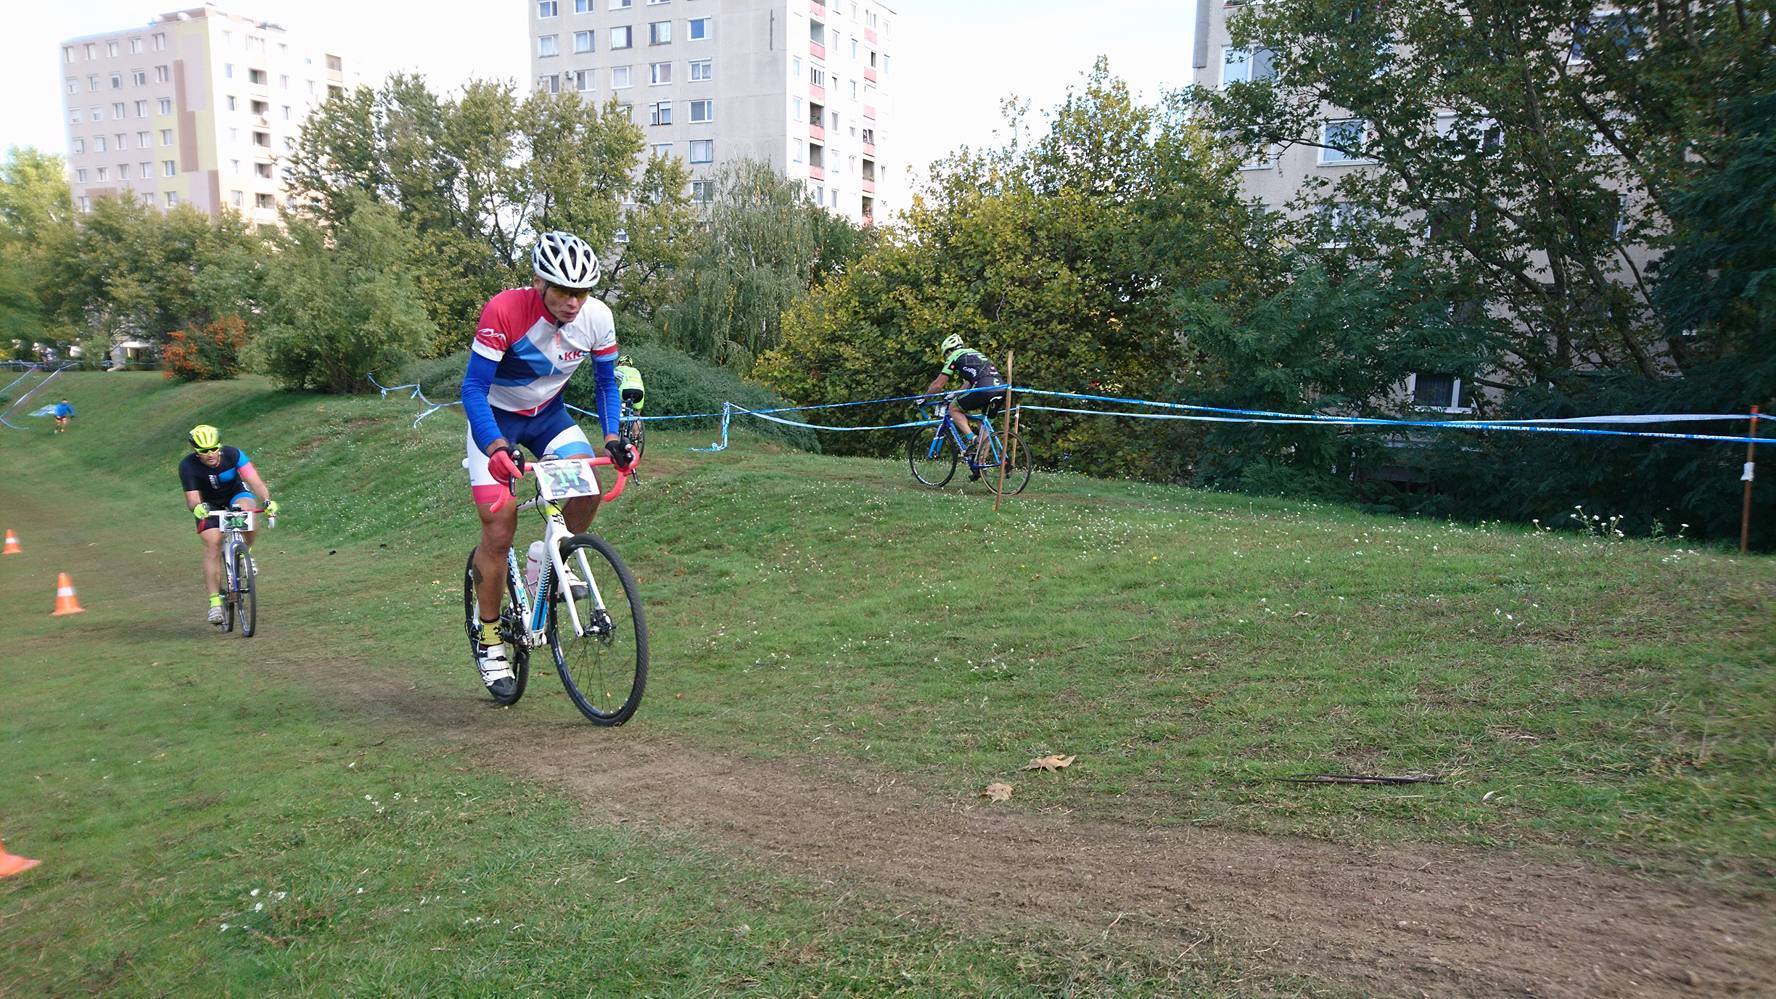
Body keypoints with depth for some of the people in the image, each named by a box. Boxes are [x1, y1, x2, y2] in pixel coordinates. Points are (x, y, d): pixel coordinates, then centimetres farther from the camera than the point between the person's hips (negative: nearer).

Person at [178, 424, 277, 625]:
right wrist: (197, 507, -52)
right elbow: (192, 499, -27)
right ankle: (215, 601, -12)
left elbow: (254, 480, -37)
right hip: (209, 504, 0)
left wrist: (268, 500, -55)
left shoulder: (233, 455, -28)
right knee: (212, 544, -17)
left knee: (249, 513, -35)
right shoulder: (188, 466, -26)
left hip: (236, 494, 0)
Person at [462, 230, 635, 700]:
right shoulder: (504, 311, -30)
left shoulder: (597, 317, -18)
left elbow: (607, 380, -2)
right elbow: (473, 388, -28)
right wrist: (498, 447, -42)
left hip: (547, 412, 3)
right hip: (495, 417, -3)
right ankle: (489, 640, 6)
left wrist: (612, 436, -17)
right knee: (500, 526, -10)